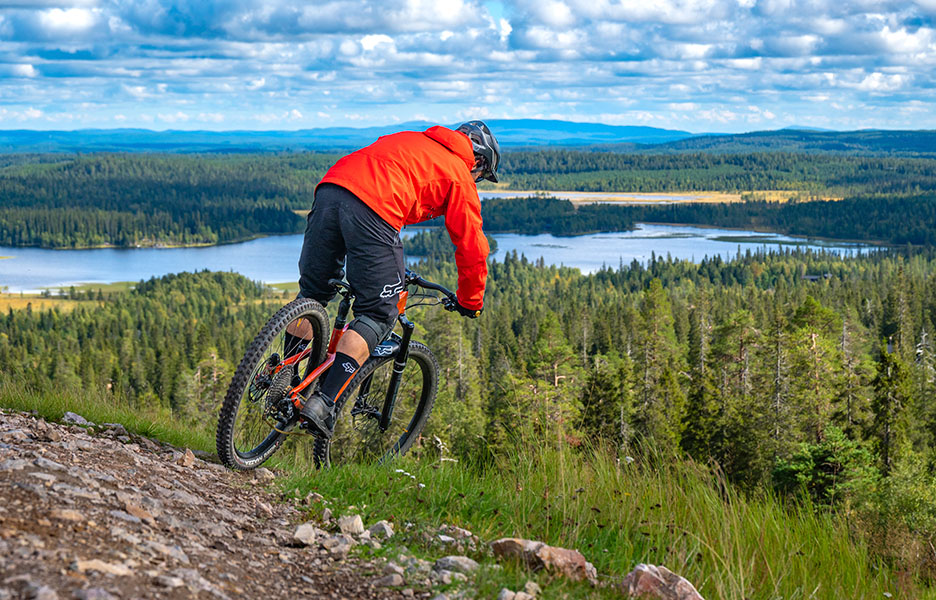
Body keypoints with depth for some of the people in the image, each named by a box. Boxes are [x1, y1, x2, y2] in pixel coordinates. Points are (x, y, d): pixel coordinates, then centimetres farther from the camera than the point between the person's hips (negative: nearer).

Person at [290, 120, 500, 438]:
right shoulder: (459, 176, 18)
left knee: (313, 292, 23)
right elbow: (471, 245, 19)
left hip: (330, 188, 7)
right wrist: (470, 302, 34)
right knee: (378, 315, 3)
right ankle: (323, 403, -8)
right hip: (373, 211, -6)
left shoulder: (410, 140, 37)